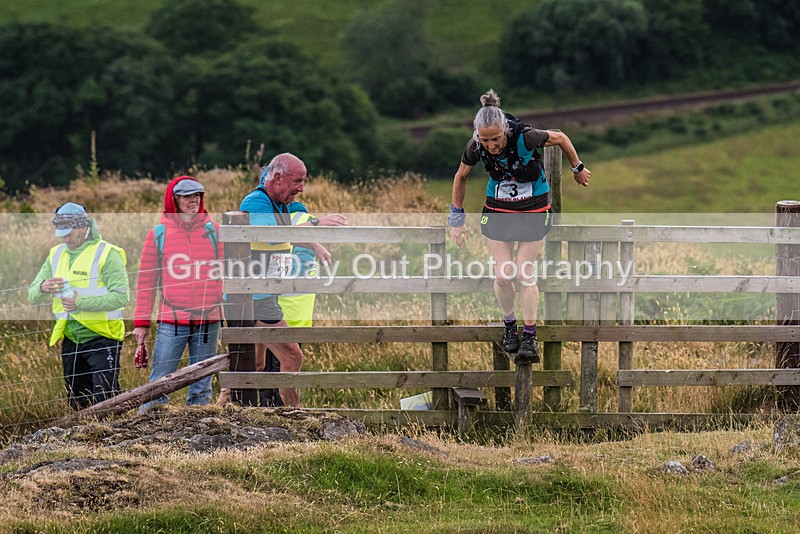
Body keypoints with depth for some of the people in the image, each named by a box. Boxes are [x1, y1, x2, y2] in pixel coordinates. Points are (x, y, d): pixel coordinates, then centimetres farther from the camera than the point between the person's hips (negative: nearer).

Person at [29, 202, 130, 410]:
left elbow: (122, 297, -20)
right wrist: (43, 289, -15)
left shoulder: (106, 254, -10)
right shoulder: (56, 254, 10)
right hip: (70, 340, 6)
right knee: (77, 404, 12)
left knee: (105, 400, -12)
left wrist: (81, 303, -25)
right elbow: (33, 296, 10)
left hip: (101, 338, -6)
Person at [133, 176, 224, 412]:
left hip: (208, 322, 2)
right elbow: (146, 281, 8)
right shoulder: (158, 234, 5)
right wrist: (141, 322, 4)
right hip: (171, 321, -2)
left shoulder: (214, 232, 8)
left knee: (202, 386, 6)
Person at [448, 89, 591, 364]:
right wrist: (456, 218, 6)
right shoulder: (475, 147, -19)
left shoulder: (524, 138, -29)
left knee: (524, 274, -6)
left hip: (533, 208, -2)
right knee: (502, 275, -4)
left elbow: (560, 138, -10)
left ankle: (530, 337, 6)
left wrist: (578, 168, 5)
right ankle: (509, 326, 21)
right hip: (498, 208, 2)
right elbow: (461, 177, 1)